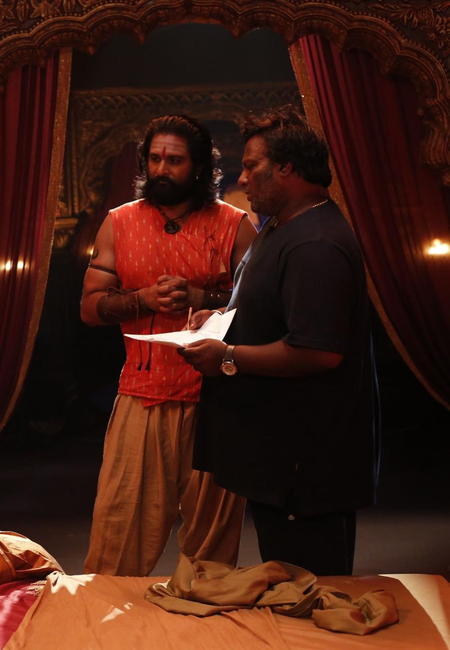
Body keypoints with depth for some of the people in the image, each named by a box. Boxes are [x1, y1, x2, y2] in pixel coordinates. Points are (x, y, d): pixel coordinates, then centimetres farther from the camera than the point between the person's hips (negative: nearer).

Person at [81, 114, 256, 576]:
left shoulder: (235, 225, 4)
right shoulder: (119, 224, 10)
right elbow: (90, 307, 7)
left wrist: (201, 298, -14)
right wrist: (145, 298, -10)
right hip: (141, 399, 1)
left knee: (213, 527, 7)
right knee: (119, 527, 1)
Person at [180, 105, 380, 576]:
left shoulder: (315, 246, -23)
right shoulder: (280, 227, 14)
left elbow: (319, 352, -31)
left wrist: (229, 357, -21)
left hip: (306, 465, -11)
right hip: (275, 451, 11)